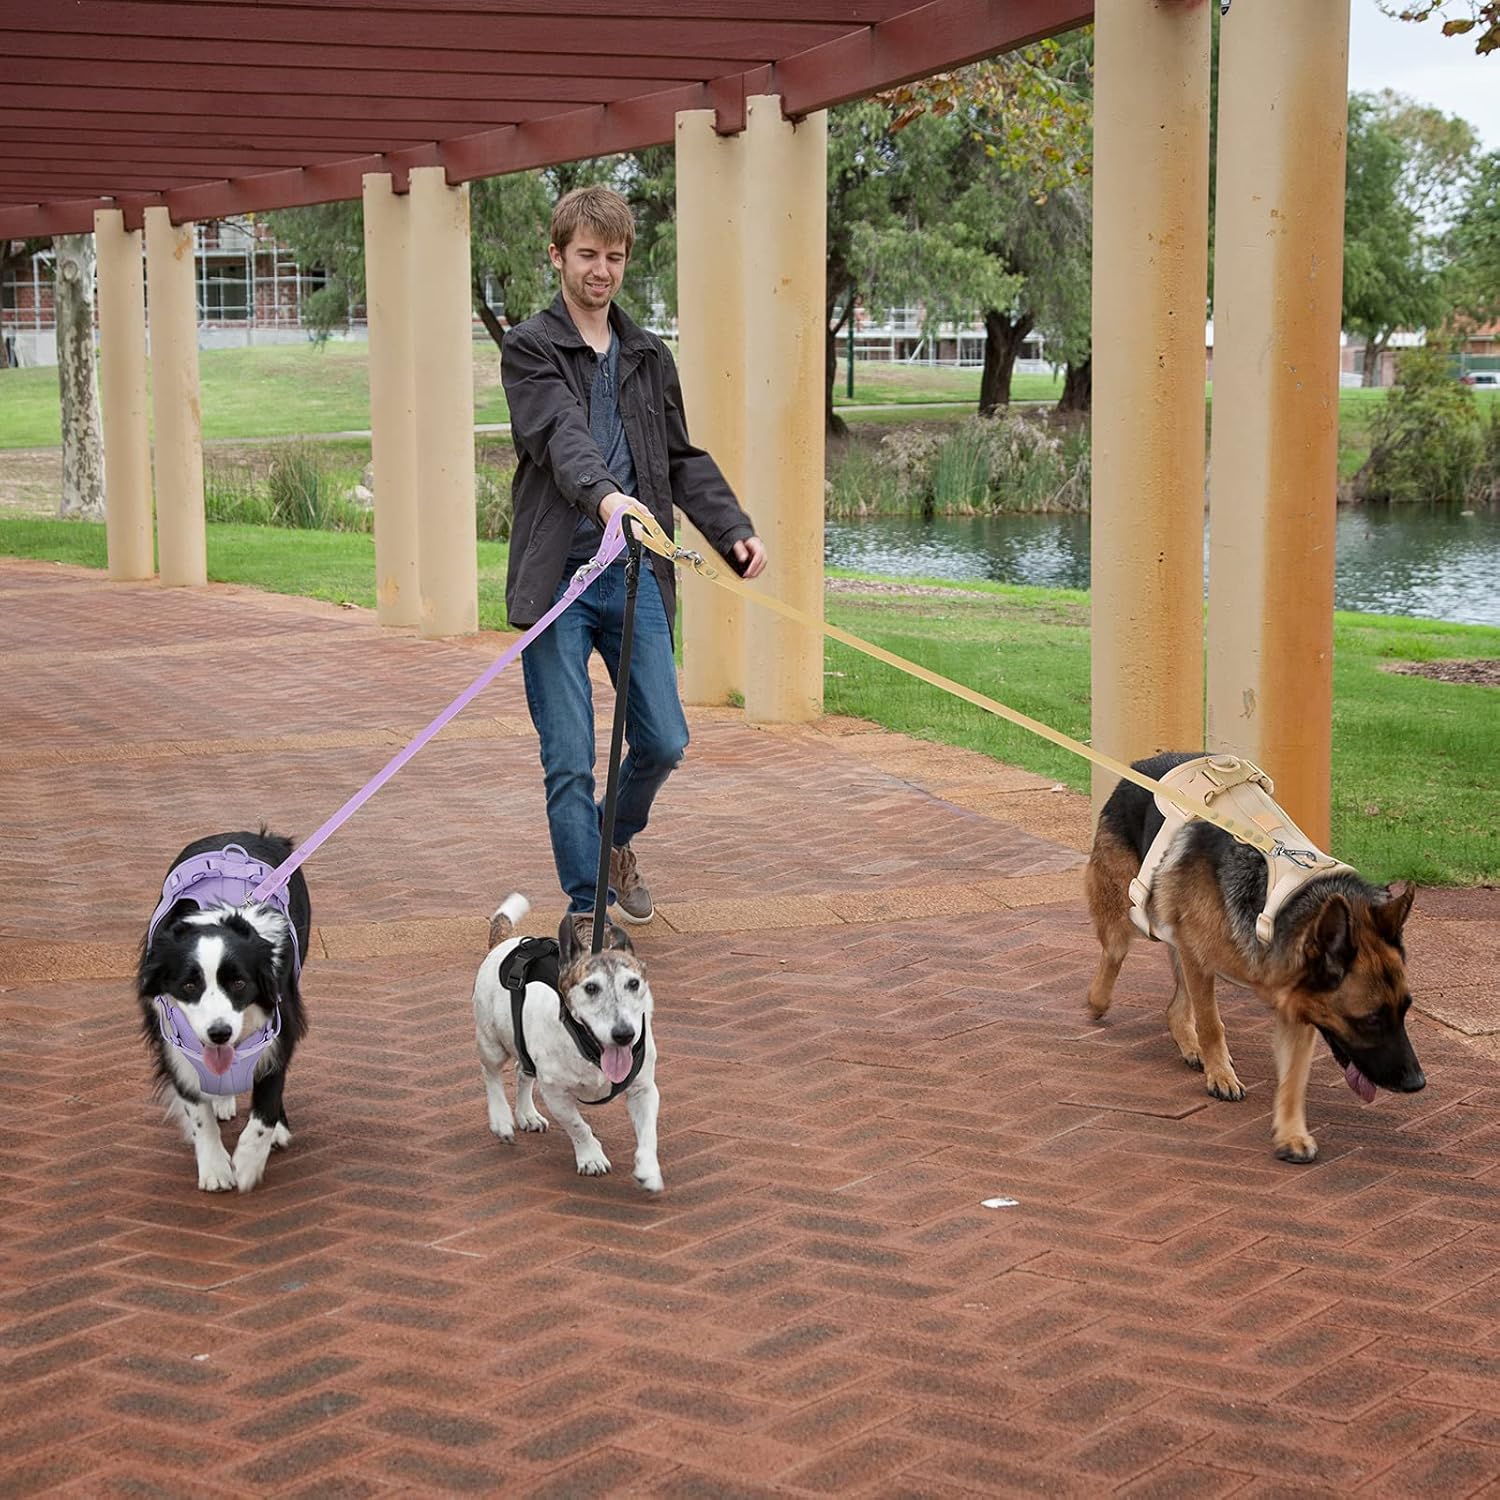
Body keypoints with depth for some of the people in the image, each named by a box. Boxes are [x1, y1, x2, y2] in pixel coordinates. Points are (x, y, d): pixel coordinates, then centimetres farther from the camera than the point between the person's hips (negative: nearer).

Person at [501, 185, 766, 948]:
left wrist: (735, 530, 0)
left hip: (634, 575, 4)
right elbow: (560, 435, -19)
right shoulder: (529, 348, -2)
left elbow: (684, 458, 16)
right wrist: (604, 495, -39)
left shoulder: (649, 356, 15)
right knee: (569, 760, -1)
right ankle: (585, 905, 11)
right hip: (557, 578, -4)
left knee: (664, 740, 4)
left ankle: (616, 840, 33)